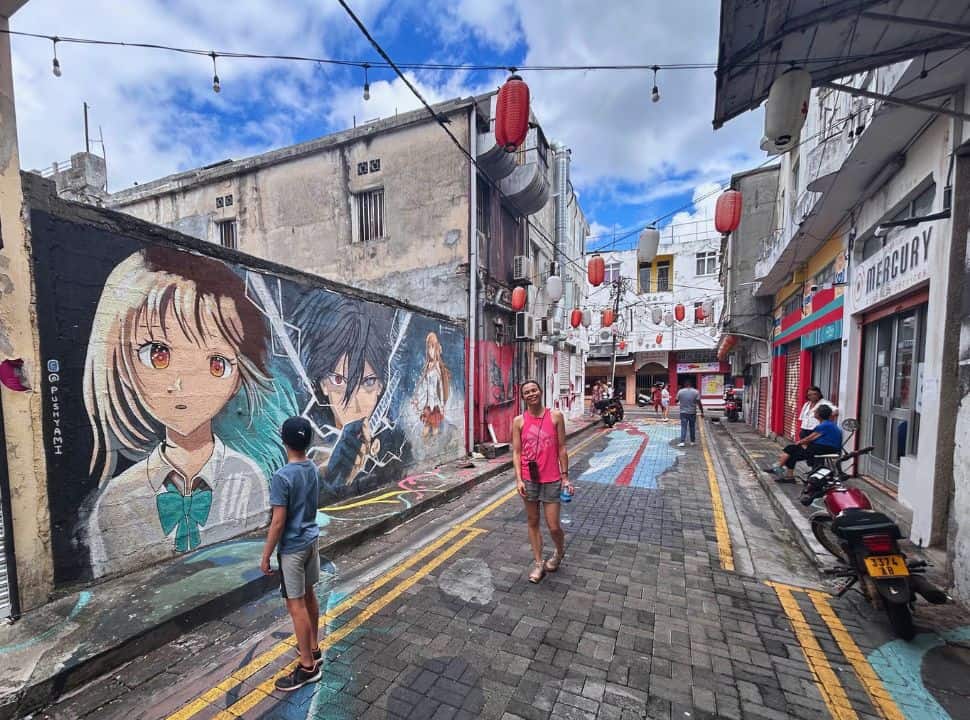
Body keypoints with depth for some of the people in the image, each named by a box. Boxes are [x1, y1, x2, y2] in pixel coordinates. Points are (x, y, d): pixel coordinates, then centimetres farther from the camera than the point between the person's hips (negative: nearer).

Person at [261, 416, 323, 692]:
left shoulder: (282, 477, -25)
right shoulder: (313, 469, -1)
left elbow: (278, 523, -20)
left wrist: (266, 556, -10)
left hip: (292, 548, -7)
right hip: (311, 540, 8)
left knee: (296, 605, 5)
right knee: (309, 595, 21)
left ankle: (308, 666, 18)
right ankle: (313, 648, 37)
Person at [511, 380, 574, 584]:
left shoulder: (555, 416, -4)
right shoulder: (518, 421, -2)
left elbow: (561, 449, 0)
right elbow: (516, 452, -1)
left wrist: (565, 477, -1)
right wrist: (519, 479, -9)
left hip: (551, 479, -1)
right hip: (529, 479, 2)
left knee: (553, 526, 4)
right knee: (533, 522, 13)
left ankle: (560, 551, 37)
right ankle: (538, 564, 31)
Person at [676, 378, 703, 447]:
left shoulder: (680, 391, -4)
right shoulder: (696, 392, -5)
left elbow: (676, 401, 6)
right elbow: (699, 403, -7)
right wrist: (702, 412, -1)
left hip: (683, 412, -1)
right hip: (692, 413, 1)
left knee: (683, 427, -1)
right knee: (692, 427, 14)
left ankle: (682, 442, -11)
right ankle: (692, 441, 23)